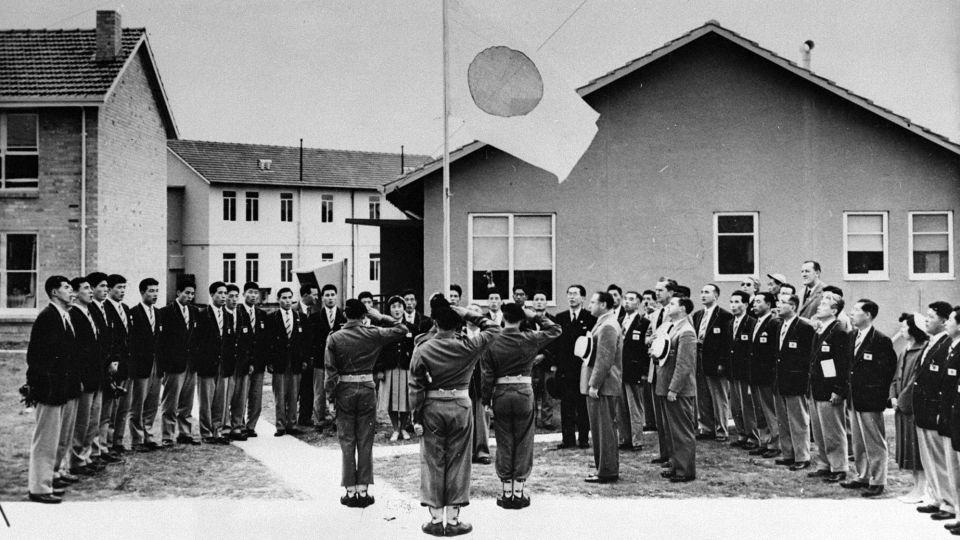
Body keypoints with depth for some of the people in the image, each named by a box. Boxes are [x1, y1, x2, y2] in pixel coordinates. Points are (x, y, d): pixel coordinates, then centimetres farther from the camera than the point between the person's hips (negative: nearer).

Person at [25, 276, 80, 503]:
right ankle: (39, 488, 7)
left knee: (50, 439, 17)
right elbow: (36, 354, -19)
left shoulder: (64, 316, 12)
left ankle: (43, 482, 27)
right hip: (49, 388, -10)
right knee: (45, 439, -1)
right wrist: (39, 385, -19)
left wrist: (75, 380, 14)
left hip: (61, 388, 10)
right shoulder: (47, 317, -16)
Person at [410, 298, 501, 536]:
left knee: (433, 462, 9)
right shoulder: (467, 346, -8)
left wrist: (417, 418, 2)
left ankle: (436, 519, 14)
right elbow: (493, 328, 5)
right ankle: (452, 519, 12)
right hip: (461, 407, 0)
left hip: (432, 409, 0)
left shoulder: (422, 350, -6)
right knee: (457, 462, 8)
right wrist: (468, 315, -1)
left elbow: (416, 388, -5)